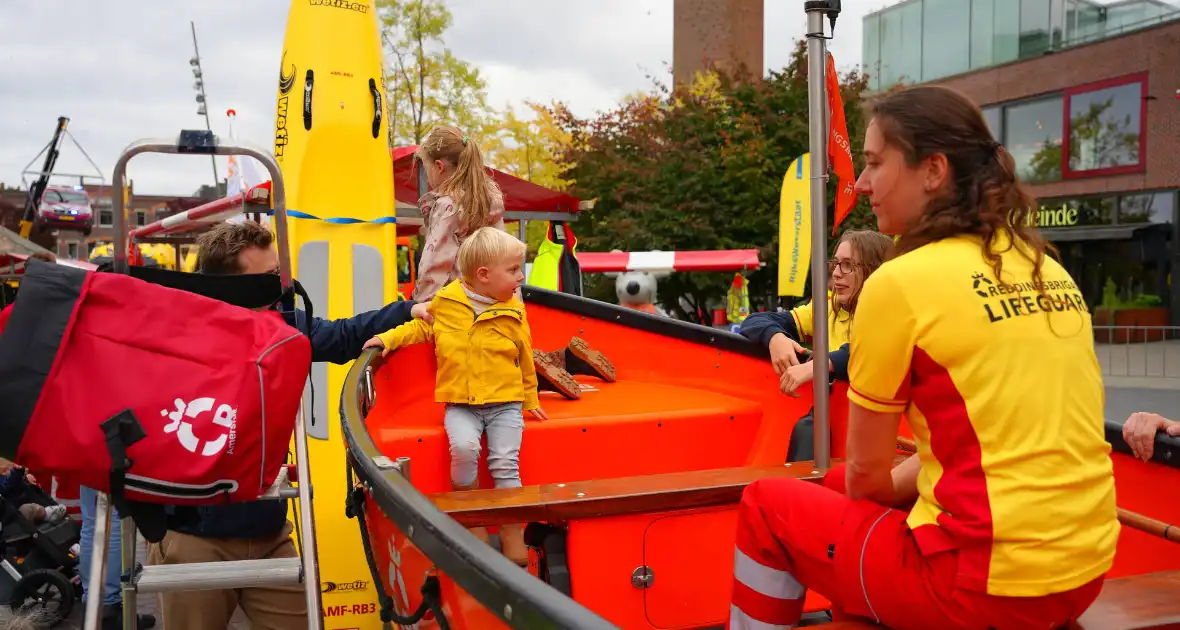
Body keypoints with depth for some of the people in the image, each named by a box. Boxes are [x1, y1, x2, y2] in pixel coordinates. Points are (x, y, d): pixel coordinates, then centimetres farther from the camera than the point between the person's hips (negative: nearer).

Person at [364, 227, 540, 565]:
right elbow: (421, 326, 19)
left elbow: (525, 360, 13)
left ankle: (514, 545, -2)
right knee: (463, 447, -27)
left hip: (505, 402, 1)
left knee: (505, 465, -13)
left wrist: (530, 400, 18)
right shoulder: (444, 301, 0)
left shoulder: (513, 312, 3)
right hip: (460, 403, 0)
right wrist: (390, 338, 6)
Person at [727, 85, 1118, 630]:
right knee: (877, 503, 31)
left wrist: (874, 499, 16)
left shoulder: (900, 281, -13)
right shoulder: (1048, 271, 8)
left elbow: (865, 470, -4)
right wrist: (898, 485, 17)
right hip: (1082, 569, 8)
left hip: (989, 582, -7)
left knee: (766, 507, 12)